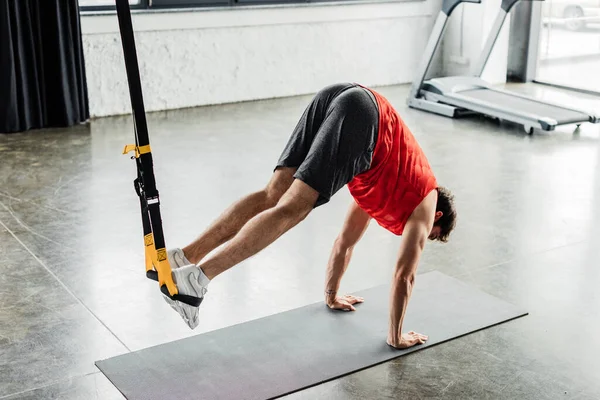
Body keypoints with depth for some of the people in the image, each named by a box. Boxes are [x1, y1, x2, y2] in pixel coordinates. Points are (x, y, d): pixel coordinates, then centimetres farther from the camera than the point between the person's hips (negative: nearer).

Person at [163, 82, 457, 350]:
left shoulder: (378, 191, 40)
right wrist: (396, 337, 24)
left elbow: (344, 240, 47)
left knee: (273, 195, 3)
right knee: (292, 209, -14)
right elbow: (404, 276, 17)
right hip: (362, 115, -6)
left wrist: (332, 294, 55)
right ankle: (198, 276, -26)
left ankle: (185, 257, -7)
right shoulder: (425, 204, 23)